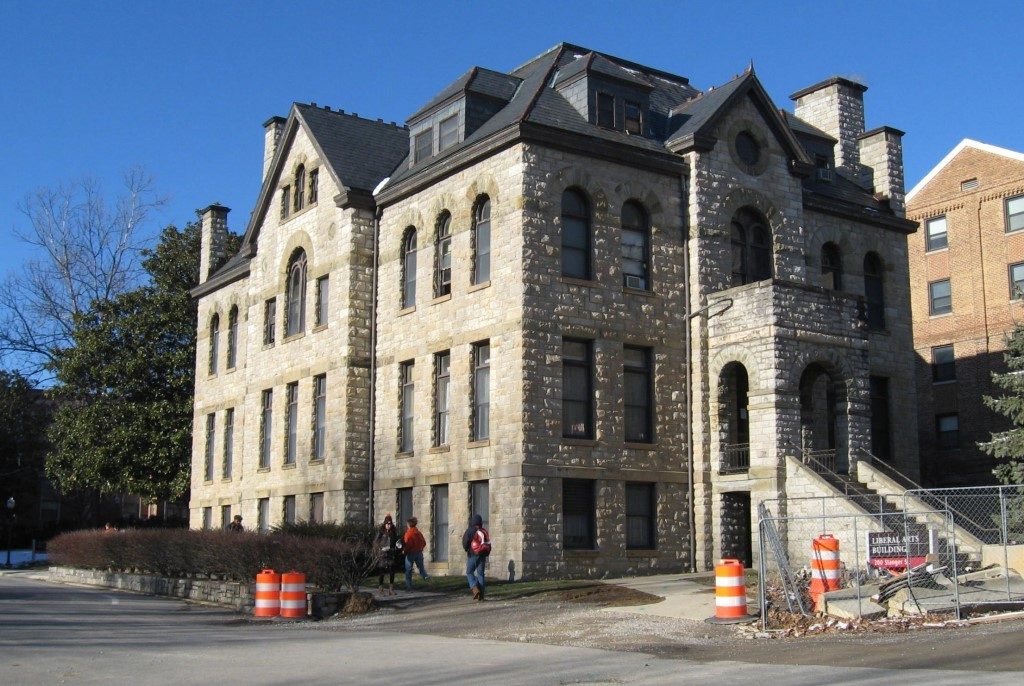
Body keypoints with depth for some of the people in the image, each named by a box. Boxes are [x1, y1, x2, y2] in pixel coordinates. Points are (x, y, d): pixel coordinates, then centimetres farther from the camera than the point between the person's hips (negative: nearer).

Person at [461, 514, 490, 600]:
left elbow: (465, 542, -9)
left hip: (473, 555, -4)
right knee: (480, 573, 8)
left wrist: (466, 548, 12)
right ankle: (481, 594, 3)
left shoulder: (470, 531, -8)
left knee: (469, 572, 7)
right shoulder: (484, 531, 6)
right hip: (483, 555, 4)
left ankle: (475, 588, -15)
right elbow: (488, 544, 10)